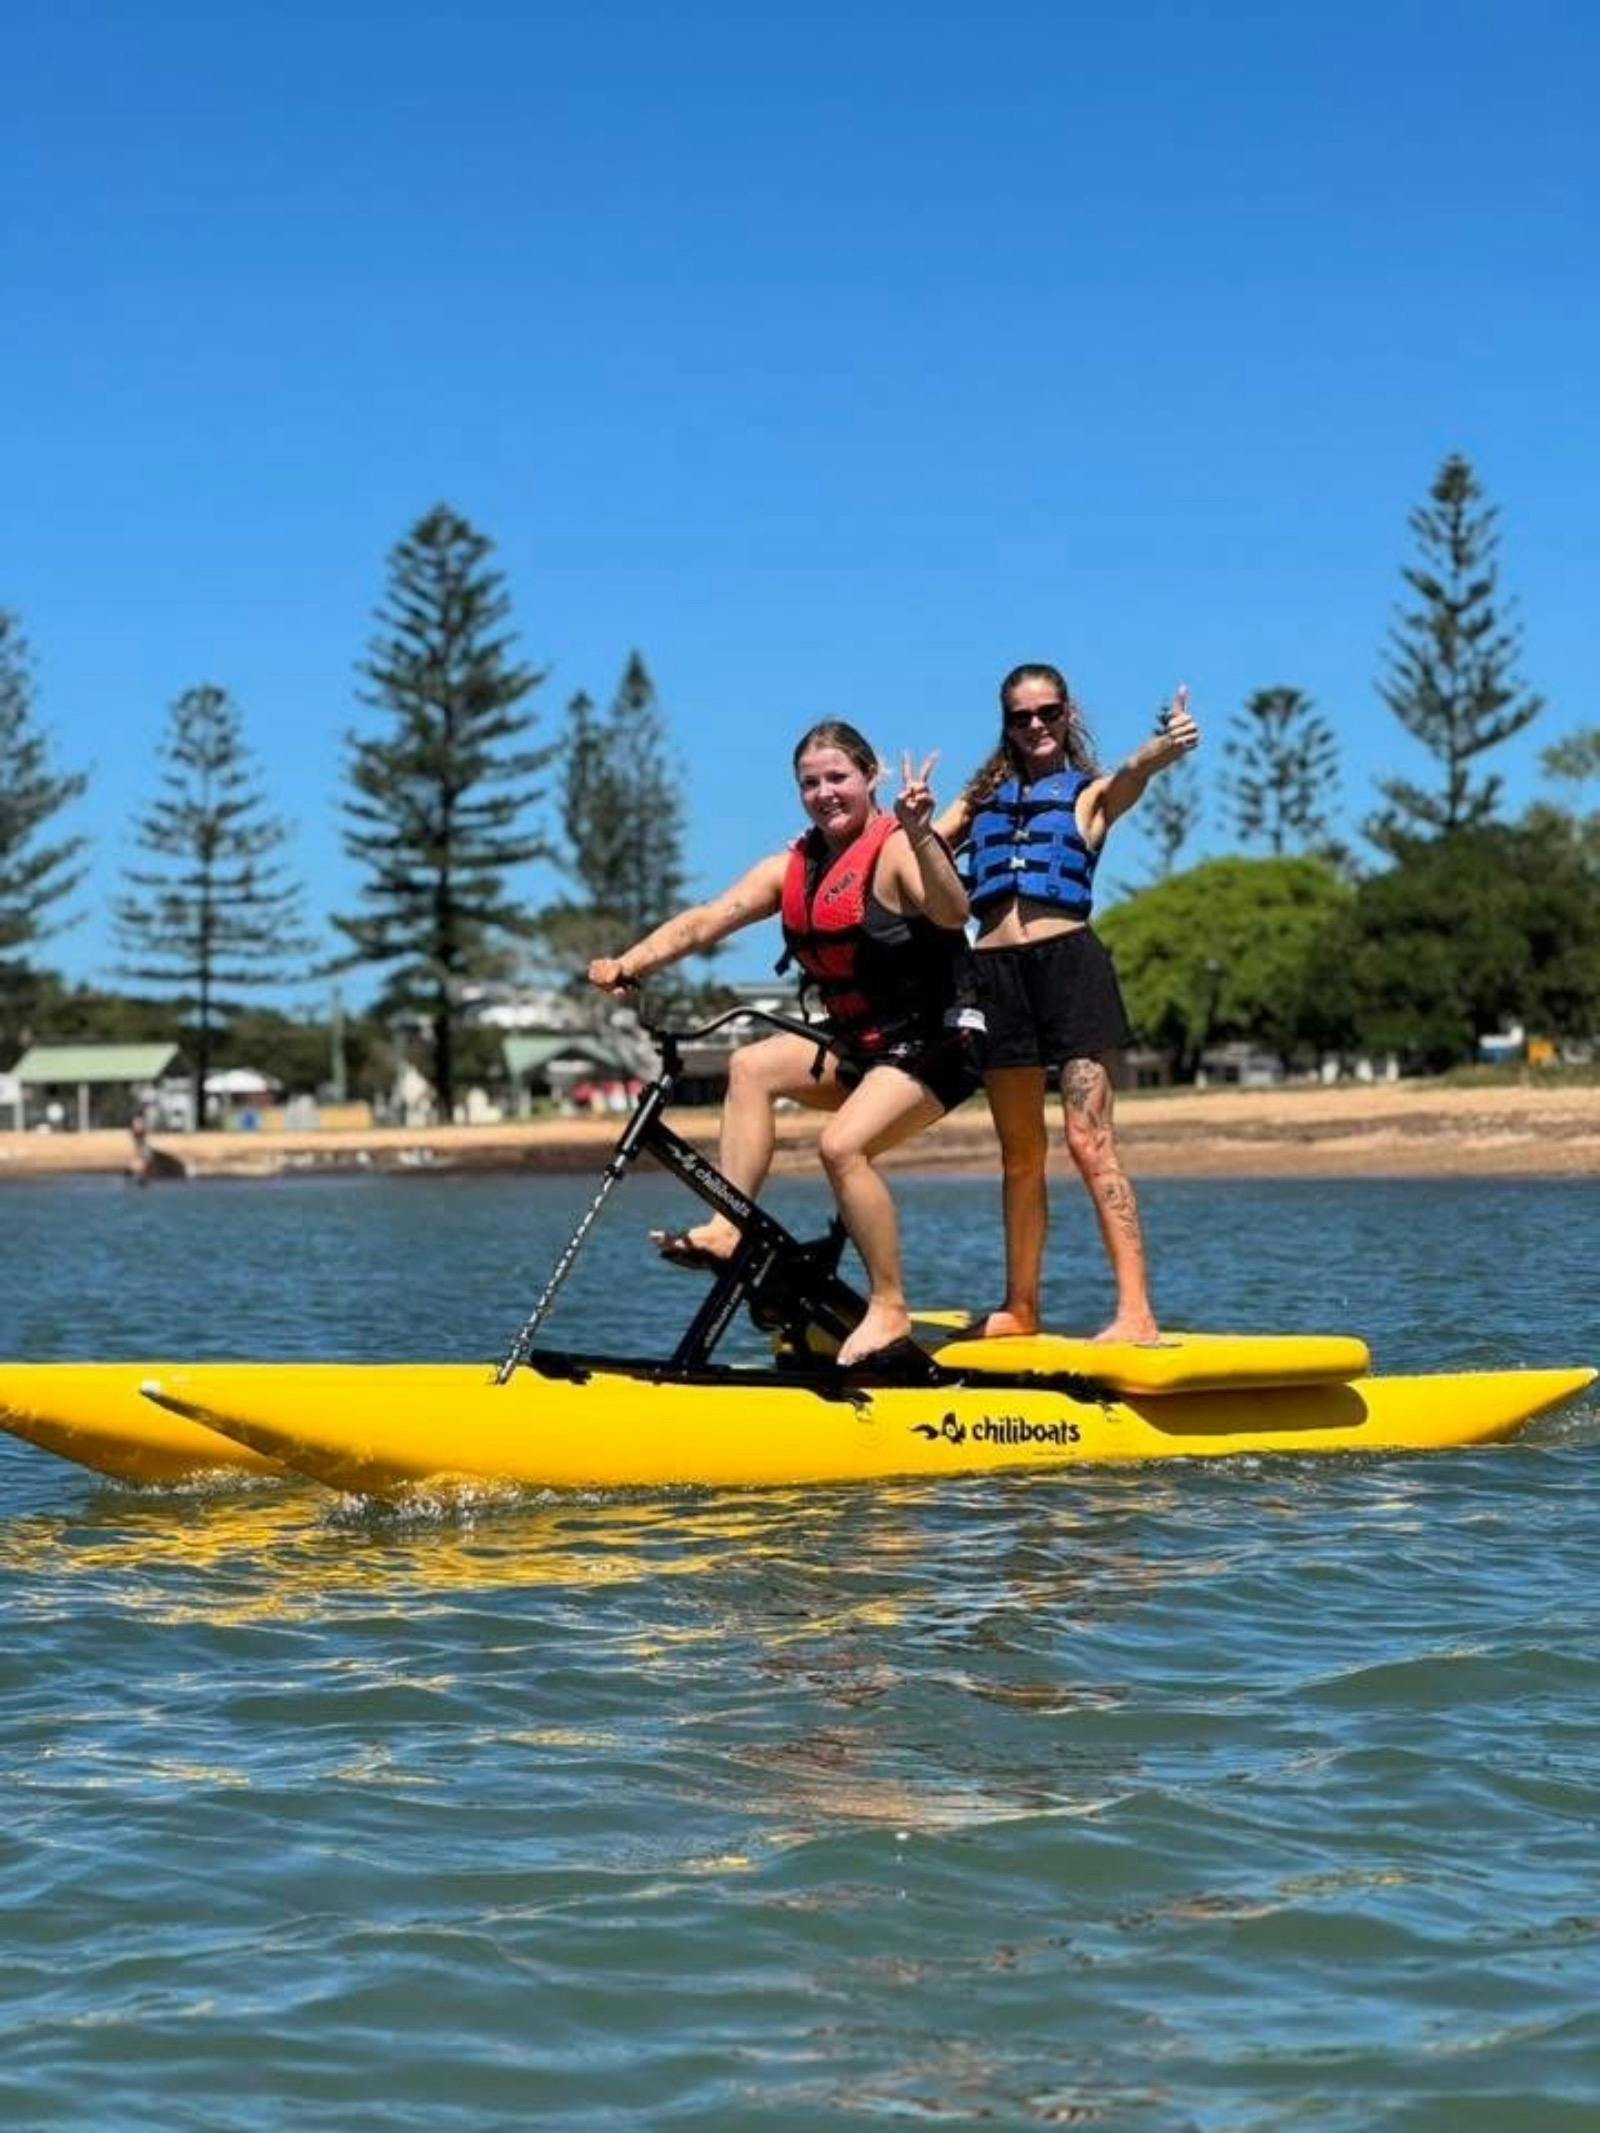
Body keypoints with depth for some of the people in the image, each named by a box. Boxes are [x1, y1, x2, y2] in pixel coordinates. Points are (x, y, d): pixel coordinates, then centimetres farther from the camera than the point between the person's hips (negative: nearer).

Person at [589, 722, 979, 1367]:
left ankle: (889, 1309, -16)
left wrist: (920, 837, -48)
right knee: (751, 1065, -10)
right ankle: (728, 1227, -16)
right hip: (855, 1046, 8)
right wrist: (629, 964, -12)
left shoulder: (897, 849, -14)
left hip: (934, 1046, -8)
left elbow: (952, 913, -33)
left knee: (842, 1143, -26)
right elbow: (704, 921, -1)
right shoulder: (793, 867, 7)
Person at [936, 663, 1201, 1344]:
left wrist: (1166, 745, -38)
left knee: (1089, 1142, -12)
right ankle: (1020, 1306, 21)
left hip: (1069, 958, -4)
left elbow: (1133, 773, -14)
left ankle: (1136, 1313, -15)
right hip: (997, 970, 4)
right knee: (1019, 1153, 11)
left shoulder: (1091, 792, 8)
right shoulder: (984, 797, 20)